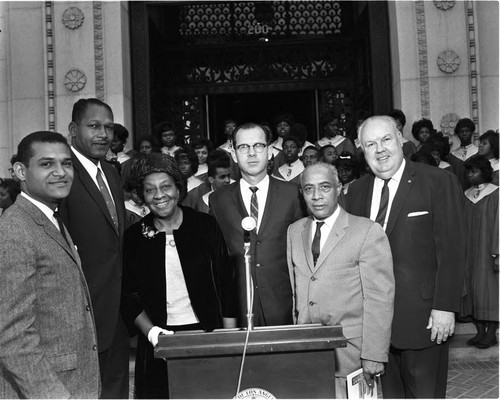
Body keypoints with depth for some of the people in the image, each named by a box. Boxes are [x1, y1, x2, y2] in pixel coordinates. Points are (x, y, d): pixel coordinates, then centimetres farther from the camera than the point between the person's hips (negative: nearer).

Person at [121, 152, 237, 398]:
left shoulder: (205, 226, 1)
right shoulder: (134, 237, 3)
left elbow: (226, 285, 2)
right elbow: (129, 295, 4)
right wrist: (150, 331, -12)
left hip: (207, 333, 0)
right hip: (158, 345, 1)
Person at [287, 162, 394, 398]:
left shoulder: (368, 232, -5)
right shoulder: (294, 231, 11)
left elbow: (379, 299, -8)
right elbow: (293, 290, 11)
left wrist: (374, 356, -11)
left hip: (349, 352, -3)